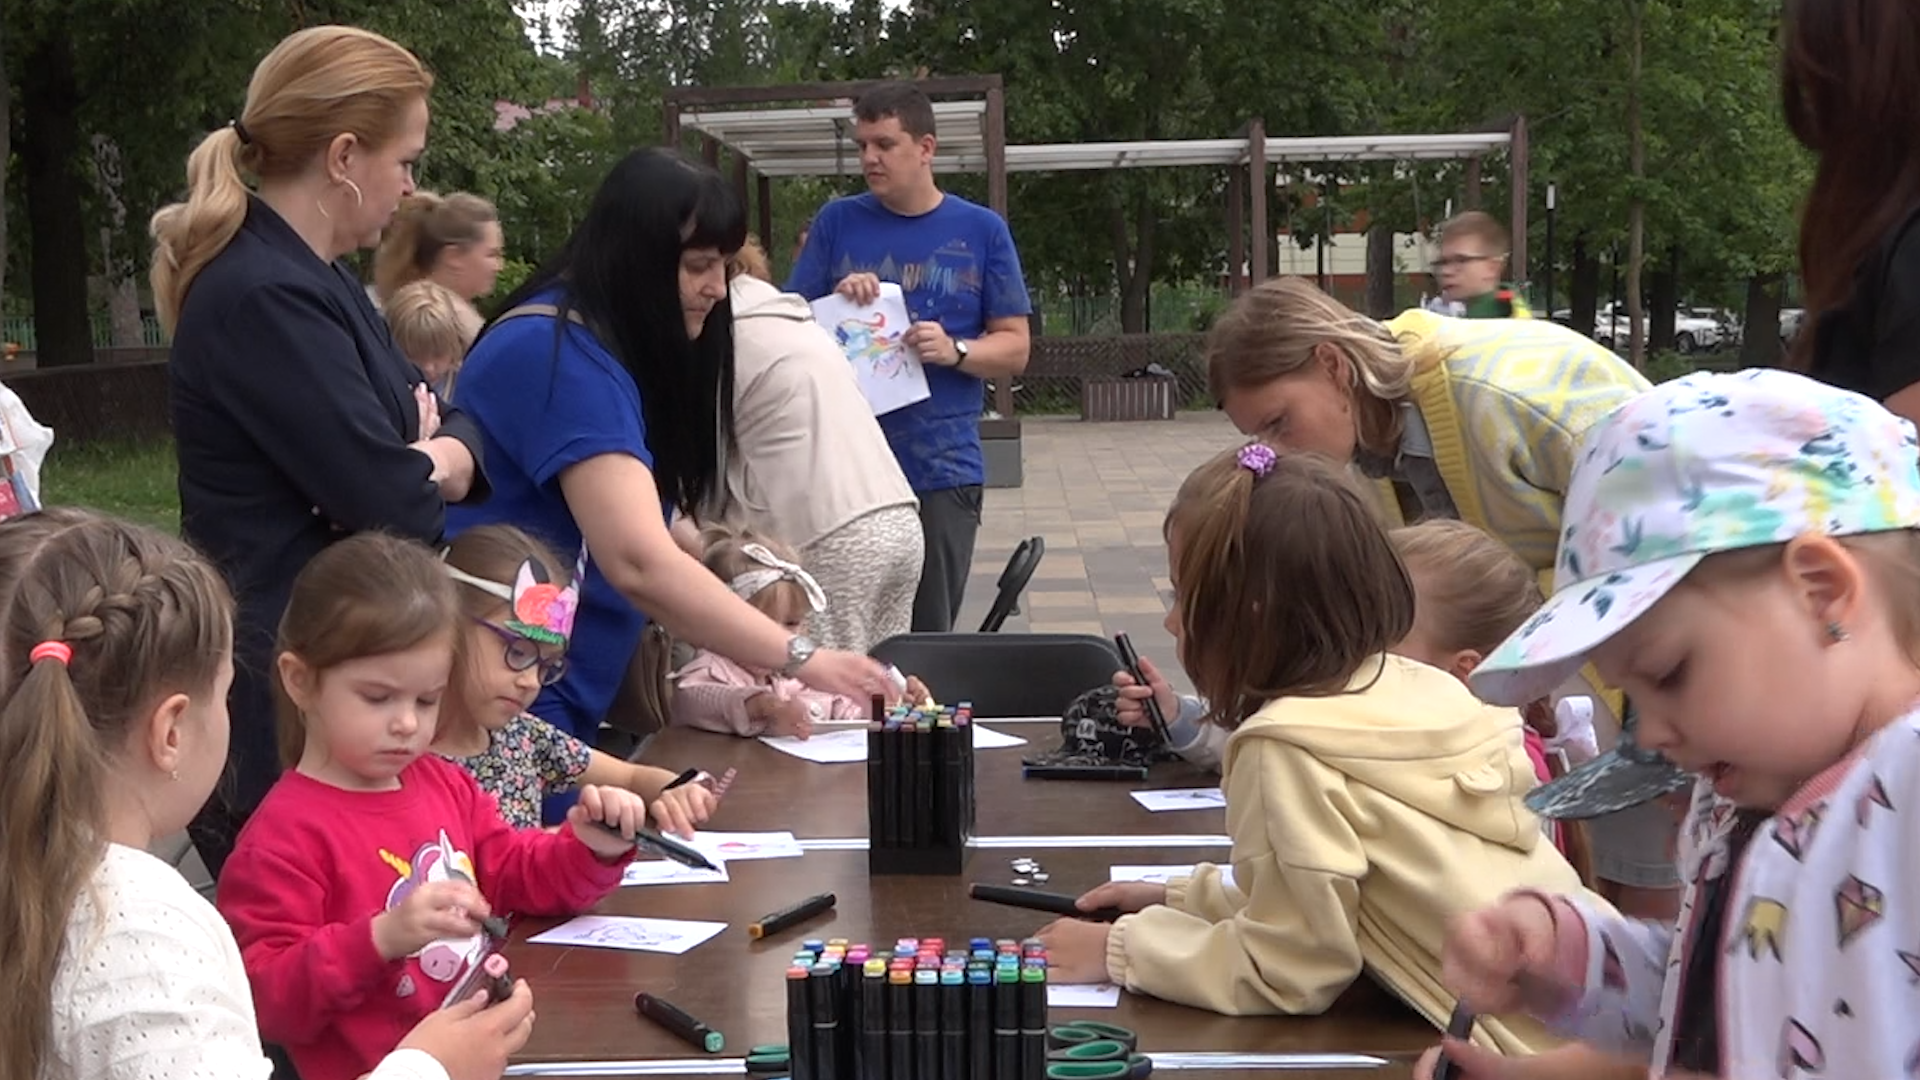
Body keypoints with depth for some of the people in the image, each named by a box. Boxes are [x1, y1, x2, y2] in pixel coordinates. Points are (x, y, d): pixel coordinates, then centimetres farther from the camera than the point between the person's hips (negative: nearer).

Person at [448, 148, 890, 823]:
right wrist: (800, 660, -30)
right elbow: (639, 564, -28)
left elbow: (649, 536, 8)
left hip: (559, 703, 10)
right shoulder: (561, 356, -19)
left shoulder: (621, 351, 12)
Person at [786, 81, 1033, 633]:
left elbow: (1014, 347, 4)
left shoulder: (981, 230, 5)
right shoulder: (837, 222, 7)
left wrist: (954, 351, -15)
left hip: (943, 469, -1)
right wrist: (837, 303, -12)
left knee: (929, 637, 4)